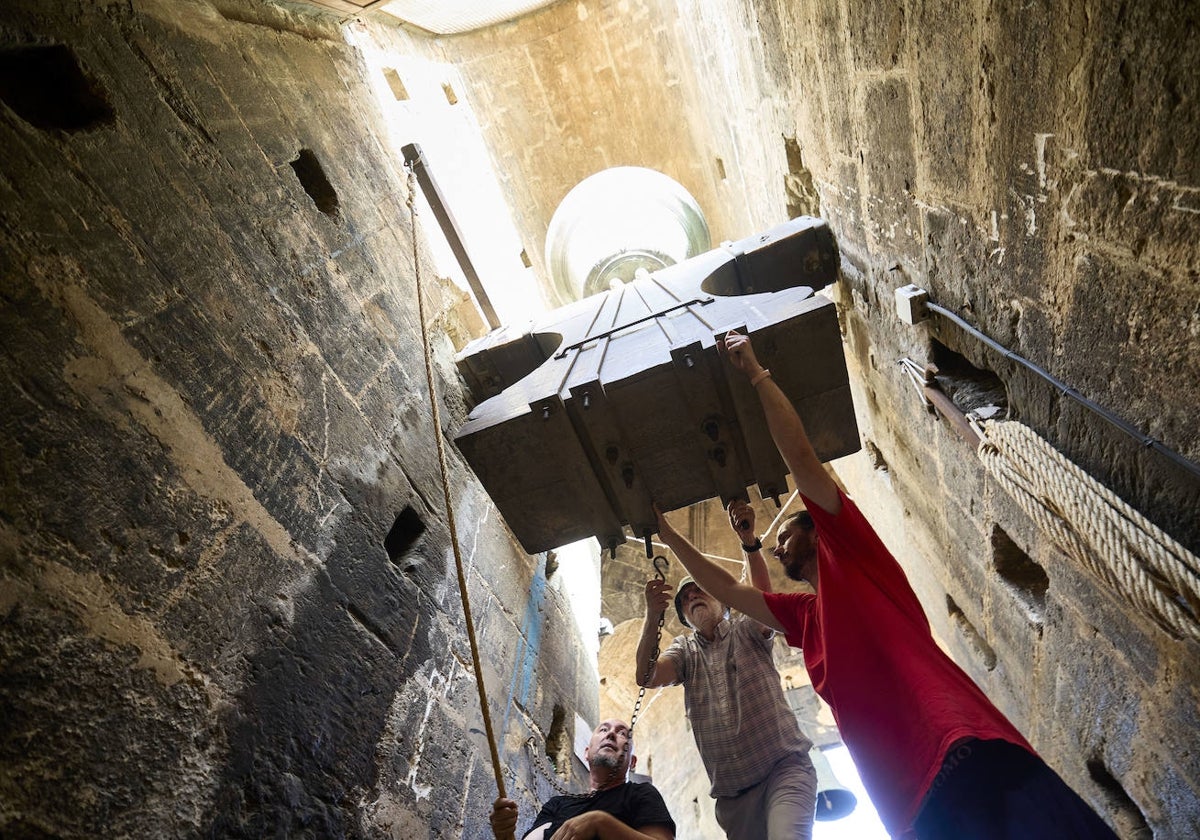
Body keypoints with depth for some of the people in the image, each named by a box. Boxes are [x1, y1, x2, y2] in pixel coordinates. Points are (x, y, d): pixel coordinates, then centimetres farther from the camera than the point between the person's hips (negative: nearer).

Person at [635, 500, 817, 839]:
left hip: (784, 767, -3)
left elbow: (763, 595, -17)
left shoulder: (746, 630, 7)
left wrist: (748, 540, -33)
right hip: (730, 791, 4)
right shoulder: (684, 650, 13)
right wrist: (651, 615, -24)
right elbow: (647, 678, -8)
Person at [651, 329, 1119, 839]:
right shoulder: (806, 613, 31)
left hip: (967, 759, -8)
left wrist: (755, 372, 9)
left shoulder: (852, 555, 11)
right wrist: (668, 535, 42)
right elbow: (728, 591, 38)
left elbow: (801, 457, 2)